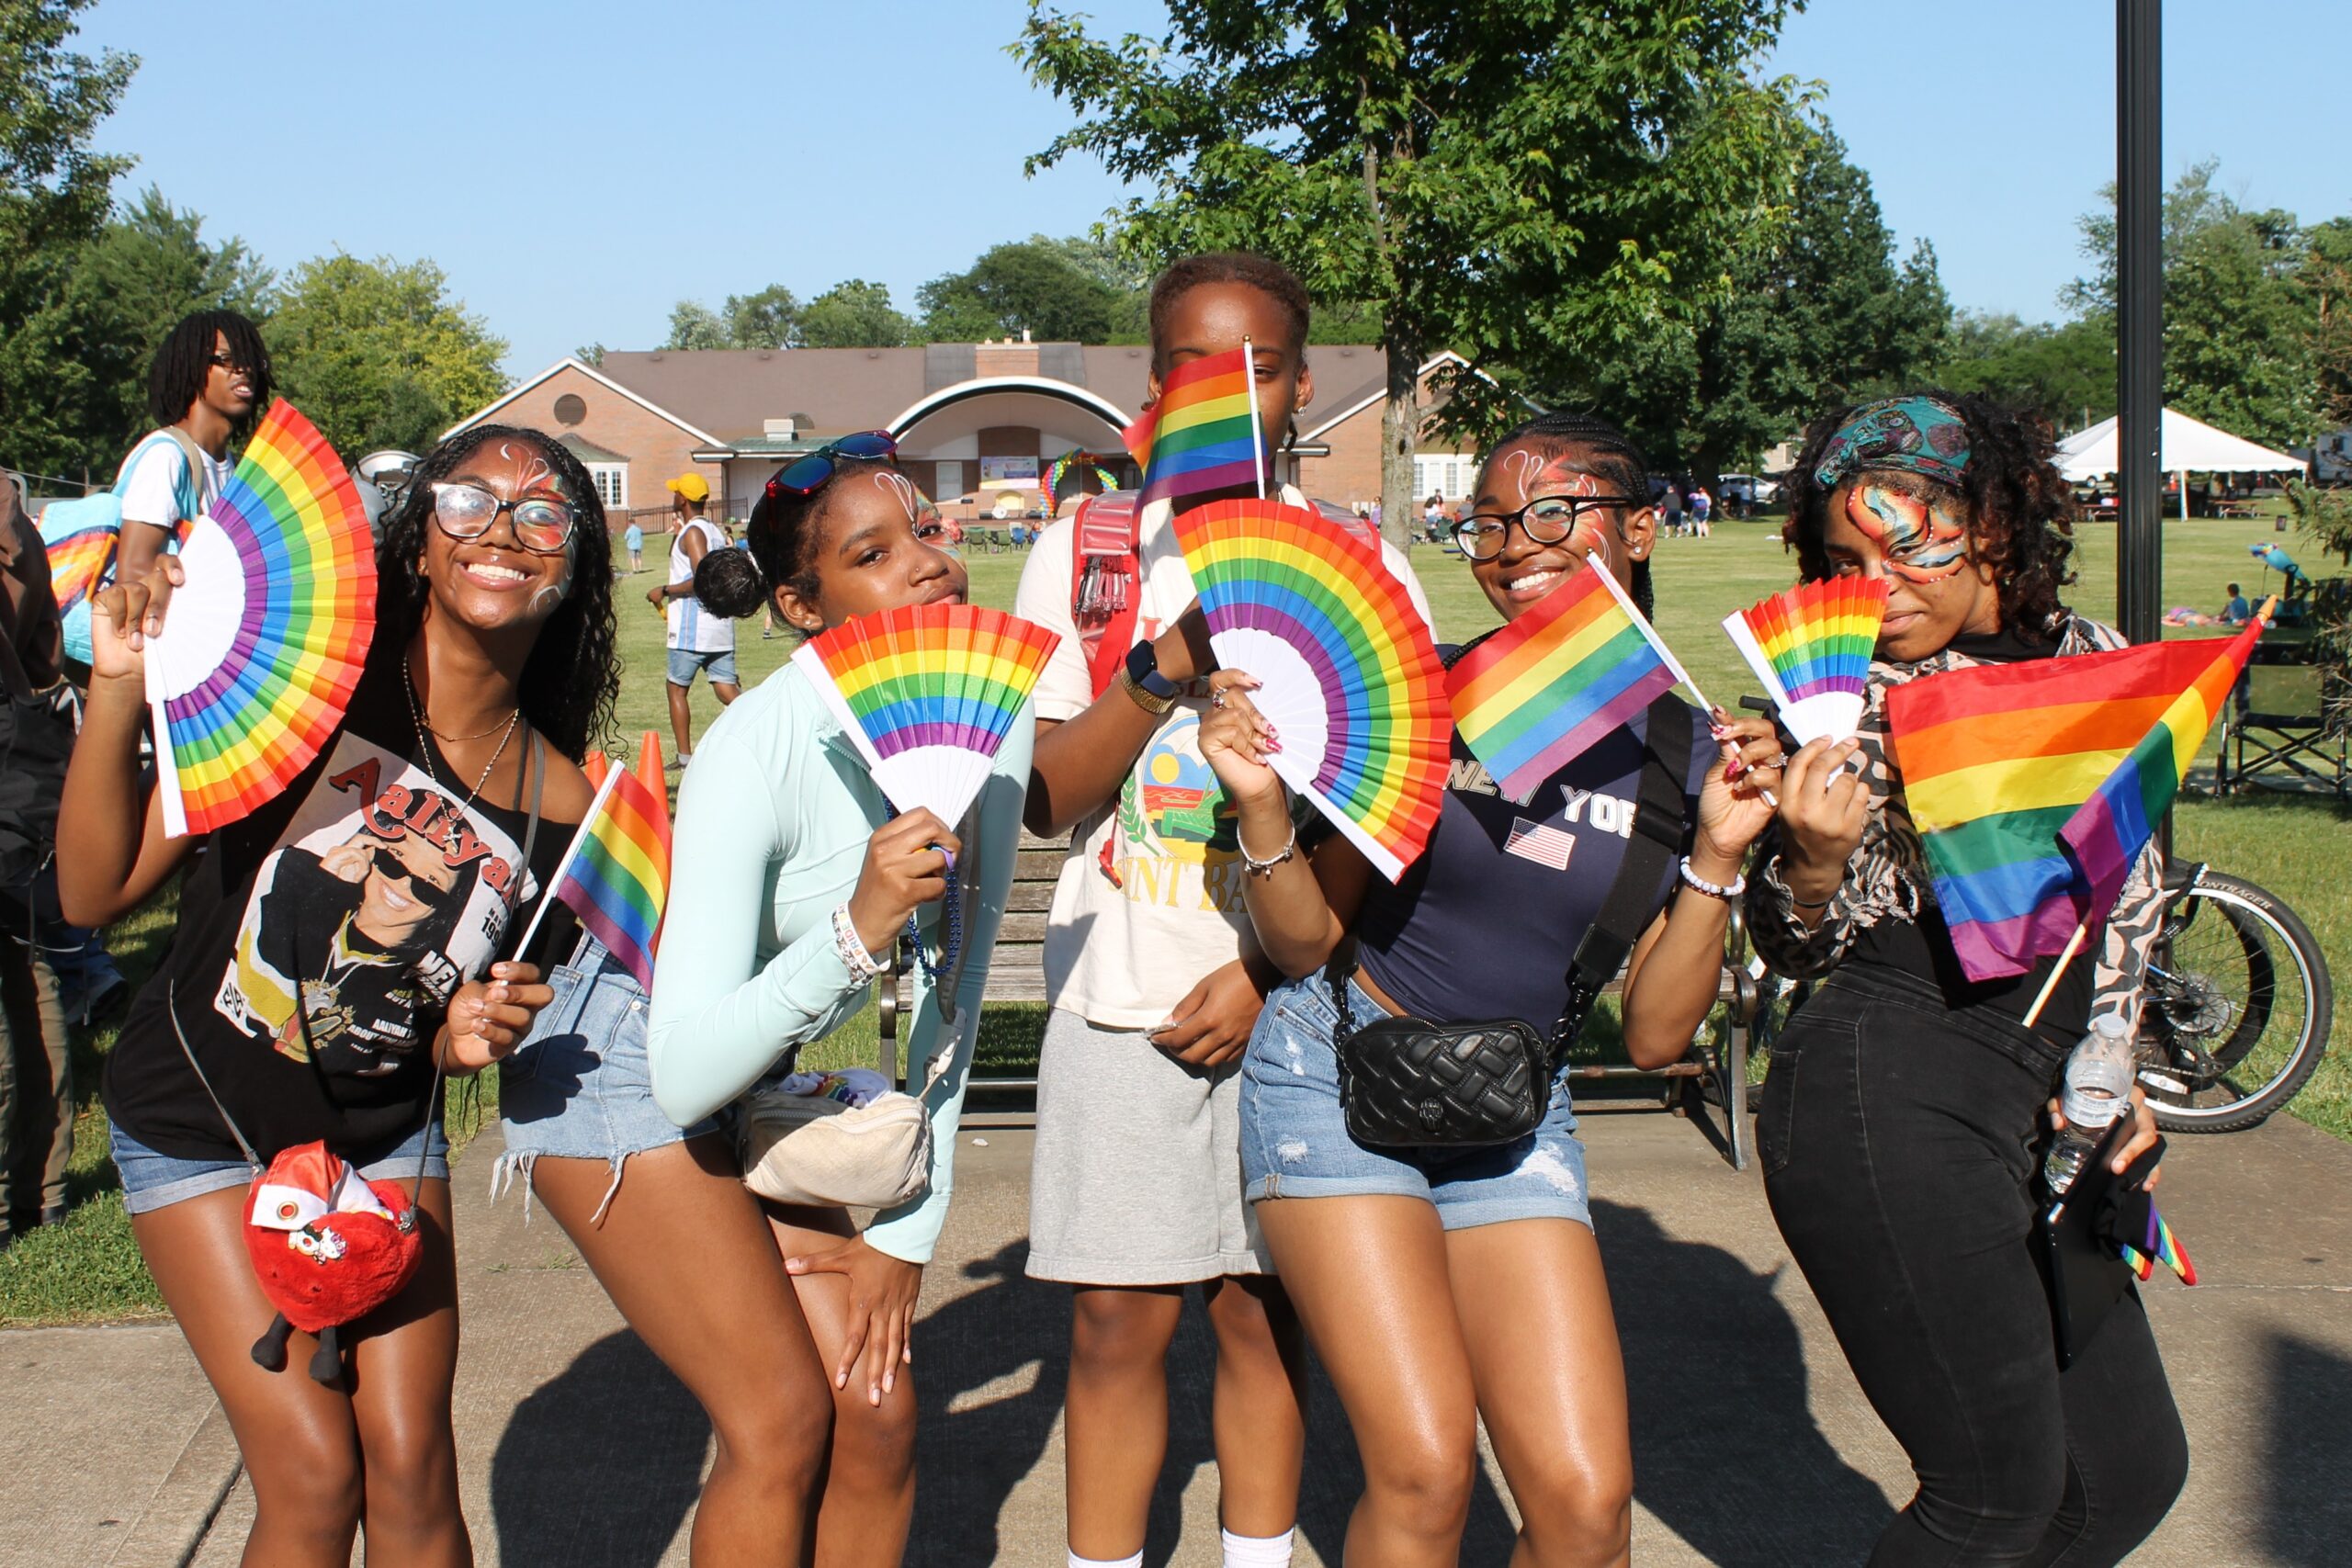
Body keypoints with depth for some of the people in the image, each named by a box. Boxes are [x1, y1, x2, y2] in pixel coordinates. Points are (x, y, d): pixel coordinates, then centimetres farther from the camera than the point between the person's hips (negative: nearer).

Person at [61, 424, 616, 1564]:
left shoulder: (557, 807, -6)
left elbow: (452, 1038, 7)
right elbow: (97, 893, -16)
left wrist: (470, 1037, -16)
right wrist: (117, 693, -28)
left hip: (386, 1138, 3)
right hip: (201, 1120, -3)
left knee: (411, 1471, 0)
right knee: (313, 1476, -5)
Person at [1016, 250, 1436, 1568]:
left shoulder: (1362, 567, 3)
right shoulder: (1082, 556, 4)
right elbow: (1045, 796, -1)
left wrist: (1267, 974, -8)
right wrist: (1164, 669, -16)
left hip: (1293, 1000, 0)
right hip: (1123, 996, 0)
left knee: (1263, 1308, 7)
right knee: (1120, 1319, 2)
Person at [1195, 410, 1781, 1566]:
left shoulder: (1689, 754, 1)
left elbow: (1653, 1036, 0)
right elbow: (1306, 943, -3)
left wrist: (1717, 855, -10)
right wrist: (1263, 807, -19)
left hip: (1516, 1121, 3)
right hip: (1342, 1077, -3)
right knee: (1424, 1472, -16)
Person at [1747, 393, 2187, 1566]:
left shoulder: (2083, 654, 9)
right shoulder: (1853, 691, -6)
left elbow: (2129, 879, 20)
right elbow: (1797, 951, -7)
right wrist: (1811, 861, -28)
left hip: (2021, 1106, 7)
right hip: (1888, 1104, -7)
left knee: (2131, 1473, 14)